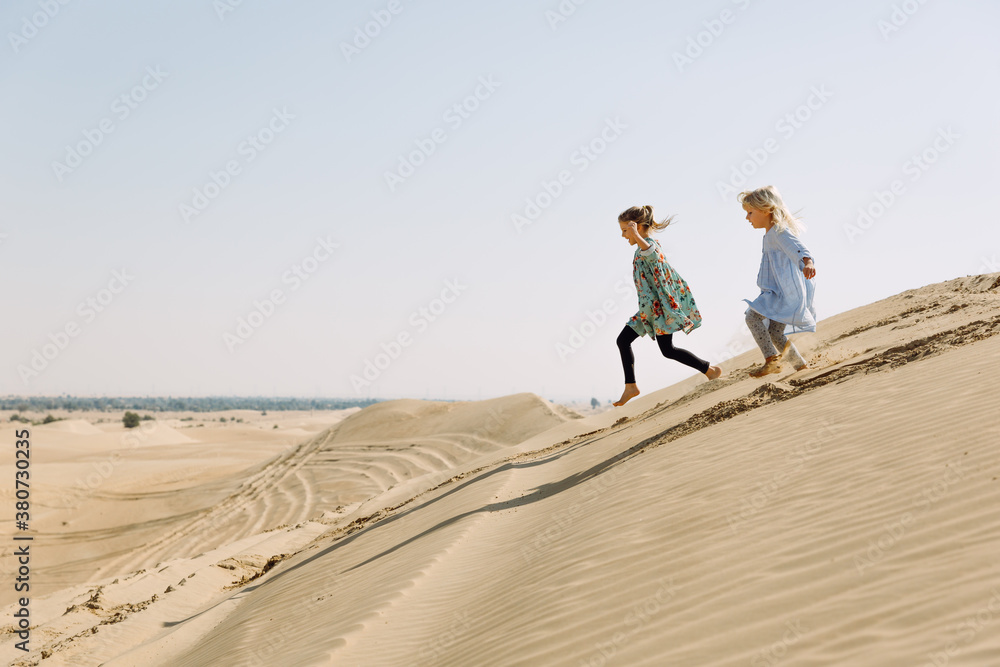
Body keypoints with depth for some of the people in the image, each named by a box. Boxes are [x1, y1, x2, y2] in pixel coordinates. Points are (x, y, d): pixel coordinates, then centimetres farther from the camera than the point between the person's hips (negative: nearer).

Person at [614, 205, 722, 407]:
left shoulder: (649, 245, -20)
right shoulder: (648, 245, 11)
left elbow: (653, 254, -46)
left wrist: (637, 237, -62)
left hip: (661, 305, -10)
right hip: (650, 308, 10)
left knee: (668, 350, -6)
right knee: (623, 340, 5)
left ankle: (711, 371, 9)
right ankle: (631, 386, 9)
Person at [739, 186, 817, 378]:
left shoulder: (779, 231, -12)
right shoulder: (770, 234, 19)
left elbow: (798, 248, -30)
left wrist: (807, 263, -51)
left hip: (789, 291, -10)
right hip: (779, 291, 10)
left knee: (752, 316, -19)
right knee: (775, 333, 11)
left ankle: (772, 360, -19)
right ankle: (802, 366, 18)